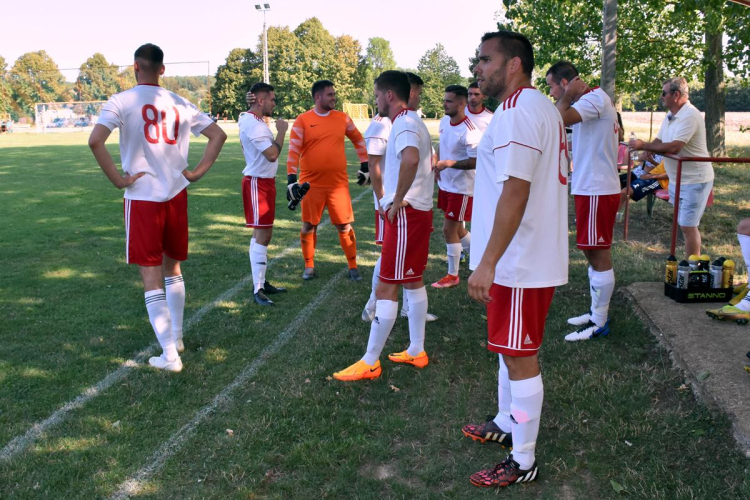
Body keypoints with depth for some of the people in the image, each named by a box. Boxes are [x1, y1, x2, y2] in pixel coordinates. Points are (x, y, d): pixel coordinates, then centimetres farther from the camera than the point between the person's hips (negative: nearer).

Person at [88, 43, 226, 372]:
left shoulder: (122, 101, -7)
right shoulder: (180, 103, 7)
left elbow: (95, 141, -21)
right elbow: (218, 135, 10)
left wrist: (118, 180, -11)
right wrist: (197, 173, 8)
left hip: (142, 197, -4)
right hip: (176, 194, 4)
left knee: (151, 275, 3)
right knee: (172, 267, 21)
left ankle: (169, 355, 1)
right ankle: (176, 337, 33)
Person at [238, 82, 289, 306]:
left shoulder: (253, 120, 13)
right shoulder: (253, 124, -20)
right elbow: (272, 154, -24)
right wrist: (281, 131, -12)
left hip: (265, 181, 11)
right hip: (258, 183, -11)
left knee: (264, 234, 15)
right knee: (262, 234, -10)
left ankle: (261, 282, 24)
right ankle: (257, 289, -6)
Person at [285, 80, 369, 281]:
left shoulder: (343, 118, 5)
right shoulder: (302, 120, -4)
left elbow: (358, 140, 19)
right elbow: (294, 151, -9)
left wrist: (365, 166, 16)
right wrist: (291, 179, -17)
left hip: (338, 183, 2)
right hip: (311, 183, -1)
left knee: (345, 226, 4)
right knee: (308, 226, 7)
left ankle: (353, 267, 16)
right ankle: (309, 266, 23)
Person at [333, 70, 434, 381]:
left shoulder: (404, 123, -17)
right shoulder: (413, 122, 15)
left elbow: (411, 159, -39)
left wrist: (398, 201, -27)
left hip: (405, 213, -11)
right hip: (418, 210, 11)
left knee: (386, 288, -5)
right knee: (413, 282, 16)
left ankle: (370, 363, 2)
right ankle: (416, 352, 27)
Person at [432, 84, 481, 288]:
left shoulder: (469, 131, -23)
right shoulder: (444, 121, 2)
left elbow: (475, 162, -23)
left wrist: (447, 163, -29)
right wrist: (436, 162, 0)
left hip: (461, 188, -8)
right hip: (445, 184, 8)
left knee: (449, 229, -2)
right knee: (455, 228, 17)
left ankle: (452, 276, 13)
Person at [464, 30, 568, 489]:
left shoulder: (518, 110, -19)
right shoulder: (543, 108, 15)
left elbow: (515, 191, -26)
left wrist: (487, 262, -26)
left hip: (521, 262, -11)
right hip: (531, 256, 11)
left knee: (520, 356, -1)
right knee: (512, 348, 22)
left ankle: (523, 463, 12)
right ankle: (508, 424, 39)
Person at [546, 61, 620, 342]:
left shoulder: (595, 98, -16)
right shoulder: (592, 100, 15)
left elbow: (559, 120, -30)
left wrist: (567, 96, -18)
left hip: (597, 191, -10)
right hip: (591, 188, 10)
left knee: (599, 255, -4)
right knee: (594, 254, 17)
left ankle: (599, 324, 5)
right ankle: (596, 313, 28)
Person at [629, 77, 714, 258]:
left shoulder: (690, 116, -22)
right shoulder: (671, 116, 10)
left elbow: (674, 147, -30)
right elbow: (659, 141, 15)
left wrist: (643, 145, -22)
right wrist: (648, 151, -8)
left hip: (694, 180, -10)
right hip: (677, 179, 10)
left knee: (688, 226, -8)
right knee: (684, 224, 16)